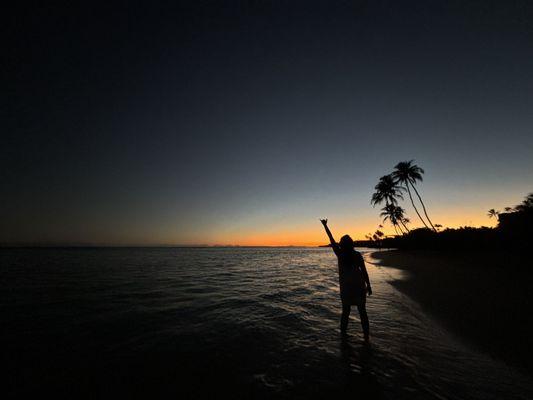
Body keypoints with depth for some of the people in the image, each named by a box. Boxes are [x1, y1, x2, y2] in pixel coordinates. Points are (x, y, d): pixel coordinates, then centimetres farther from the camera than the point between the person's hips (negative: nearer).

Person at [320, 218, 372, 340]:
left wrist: (325, 225, 5)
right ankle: (366, 335, 15)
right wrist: (368, 285, 5)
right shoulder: (357, 255, -8)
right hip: (359, 285, 0)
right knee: (362, 311, 12)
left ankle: (343, 333, 20)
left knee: (345, 311, 14)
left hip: (345, 286, 1)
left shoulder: (340, 254, -8)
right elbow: (364, 272, -6)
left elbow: (332, 240, -2)